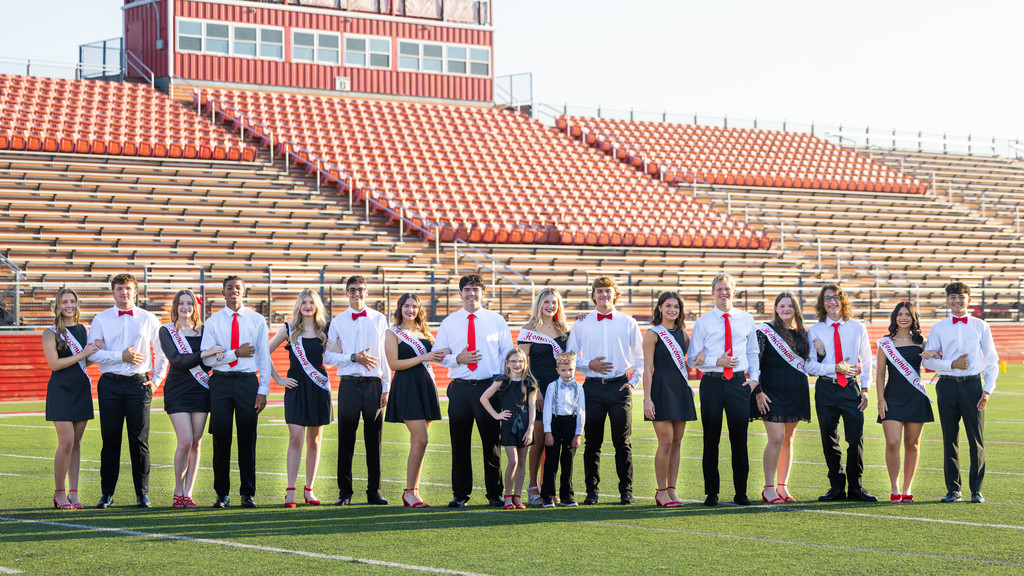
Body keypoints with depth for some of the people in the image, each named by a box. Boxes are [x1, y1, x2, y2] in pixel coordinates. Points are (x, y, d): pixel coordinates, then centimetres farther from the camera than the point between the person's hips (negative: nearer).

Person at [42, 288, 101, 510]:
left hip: (81, 389, 5)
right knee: (66, 441, -11)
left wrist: (96, 350, 2)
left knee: (76, 443, 4)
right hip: (61, 389, -5)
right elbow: (54, 364, -12)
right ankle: (59, 493, -1)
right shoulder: (50, 333, -3)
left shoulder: (81, 330, 14)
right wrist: (83, 353, -13)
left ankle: (73, 493, 7)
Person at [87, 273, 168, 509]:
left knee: (140, 440, -1)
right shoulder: (101, 319, 7)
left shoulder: (148, 319, 8)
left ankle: (142, 493, 5)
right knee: (110, 439, 1)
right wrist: (121, 356, -11)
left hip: (138, 383, 0)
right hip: (110, 384, 0)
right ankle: (107, 493, 8)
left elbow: (162, 352, 15)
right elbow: (92, 353, -2)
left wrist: (156, 381, 7)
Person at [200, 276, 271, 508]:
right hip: (221, 382, 0)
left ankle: (247, 493, 9)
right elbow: (207, 357, 0)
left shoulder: (257, 320, 7)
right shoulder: (213, 321, 6)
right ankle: (222, 493, 8)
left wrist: (263, 390, -2)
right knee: (221, 437, 0)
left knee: (248, 438, 1)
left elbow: (264, 357, 5)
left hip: (248, 382, 0)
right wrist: (235, 353, -10)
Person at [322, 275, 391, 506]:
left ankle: (374, 491, 8)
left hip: (373, 383, 1)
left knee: (374, 439, 2)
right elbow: (328, 356, 4)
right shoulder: (338, 322, 9)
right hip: (349, 384, -1)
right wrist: (354, 358, -9)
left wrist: (386, 387, 3)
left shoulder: (379, 320, 11)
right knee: (346, 438, -1)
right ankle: (345, 491, 6)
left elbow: (385, 355, 9)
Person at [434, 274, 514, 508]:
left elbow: (507, 355, 7)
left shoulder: (496, 321, 6)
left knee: (492, 442, 2)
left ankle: (495, 494, 12)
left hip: (489, 386, -1)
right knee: (459, 443, 3)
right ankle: (460, 494, 12)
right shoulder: (449, 322, 8)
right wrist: (457, 359, -9)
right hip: (460, 388, 1)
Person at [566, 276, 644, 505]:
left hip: (620, 386, 0)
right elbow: (570, 355, 10)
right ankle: (591, 491, 9)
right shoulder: (582, 323, 8)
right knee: (593, 441, 2)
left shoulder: (628, 323, 8)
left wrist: (634, 381, 1)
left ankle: (626, 491, 5)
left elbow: (640, 357, 12)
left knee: (622, 442, -1)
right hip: (593, 386, 1)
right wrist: (588, 365, -6)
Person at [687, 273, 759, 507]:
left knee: (739, 438, 2)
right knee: (711, 439, 2)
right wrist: (717, 361, -13)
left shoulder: (746, 320, 11)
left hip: (739, 382, 1)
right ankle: (711, 493, 9)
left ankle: (741, 492, 10)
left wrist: (754, 377, 3)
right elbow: (693, 359, 1)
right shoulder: (703, 322, 4)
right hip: (712, 382, -1)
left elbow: (753, 353, 17)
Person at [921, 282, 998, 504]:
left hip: (972, 385, -1)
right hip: (947, 385, 1)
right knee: (950, 439, 3)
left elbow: (992, 361, 7)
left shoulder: (980, 326, 6)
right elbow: (928, 360, 4)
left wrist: (988, 390, -3)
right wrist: (952, 364, -10)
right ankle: (953, 489, 11)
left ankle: (976, 489, 6)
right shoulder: (939, 328, 8)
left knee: (976, 439, -2)